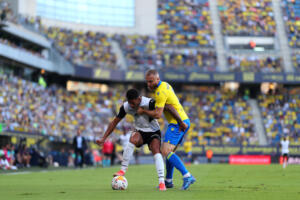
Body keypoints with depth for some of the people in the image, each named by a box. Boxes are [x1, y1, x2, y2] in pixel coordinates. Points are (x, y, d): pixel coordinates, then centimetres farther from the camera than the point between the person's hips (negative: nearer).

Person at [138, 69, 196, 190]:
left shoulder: (160, 92, -17)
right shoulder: (165, 85, 12)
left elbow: (157, 115, -22)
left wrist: (143, 111, -9)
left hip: (177, 124, -10)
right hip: (184, 122, 10)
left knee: (166, 152, -18)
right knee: (170, 152, 17)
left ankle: (187, 176, -26)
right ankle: (168, 181, 23)